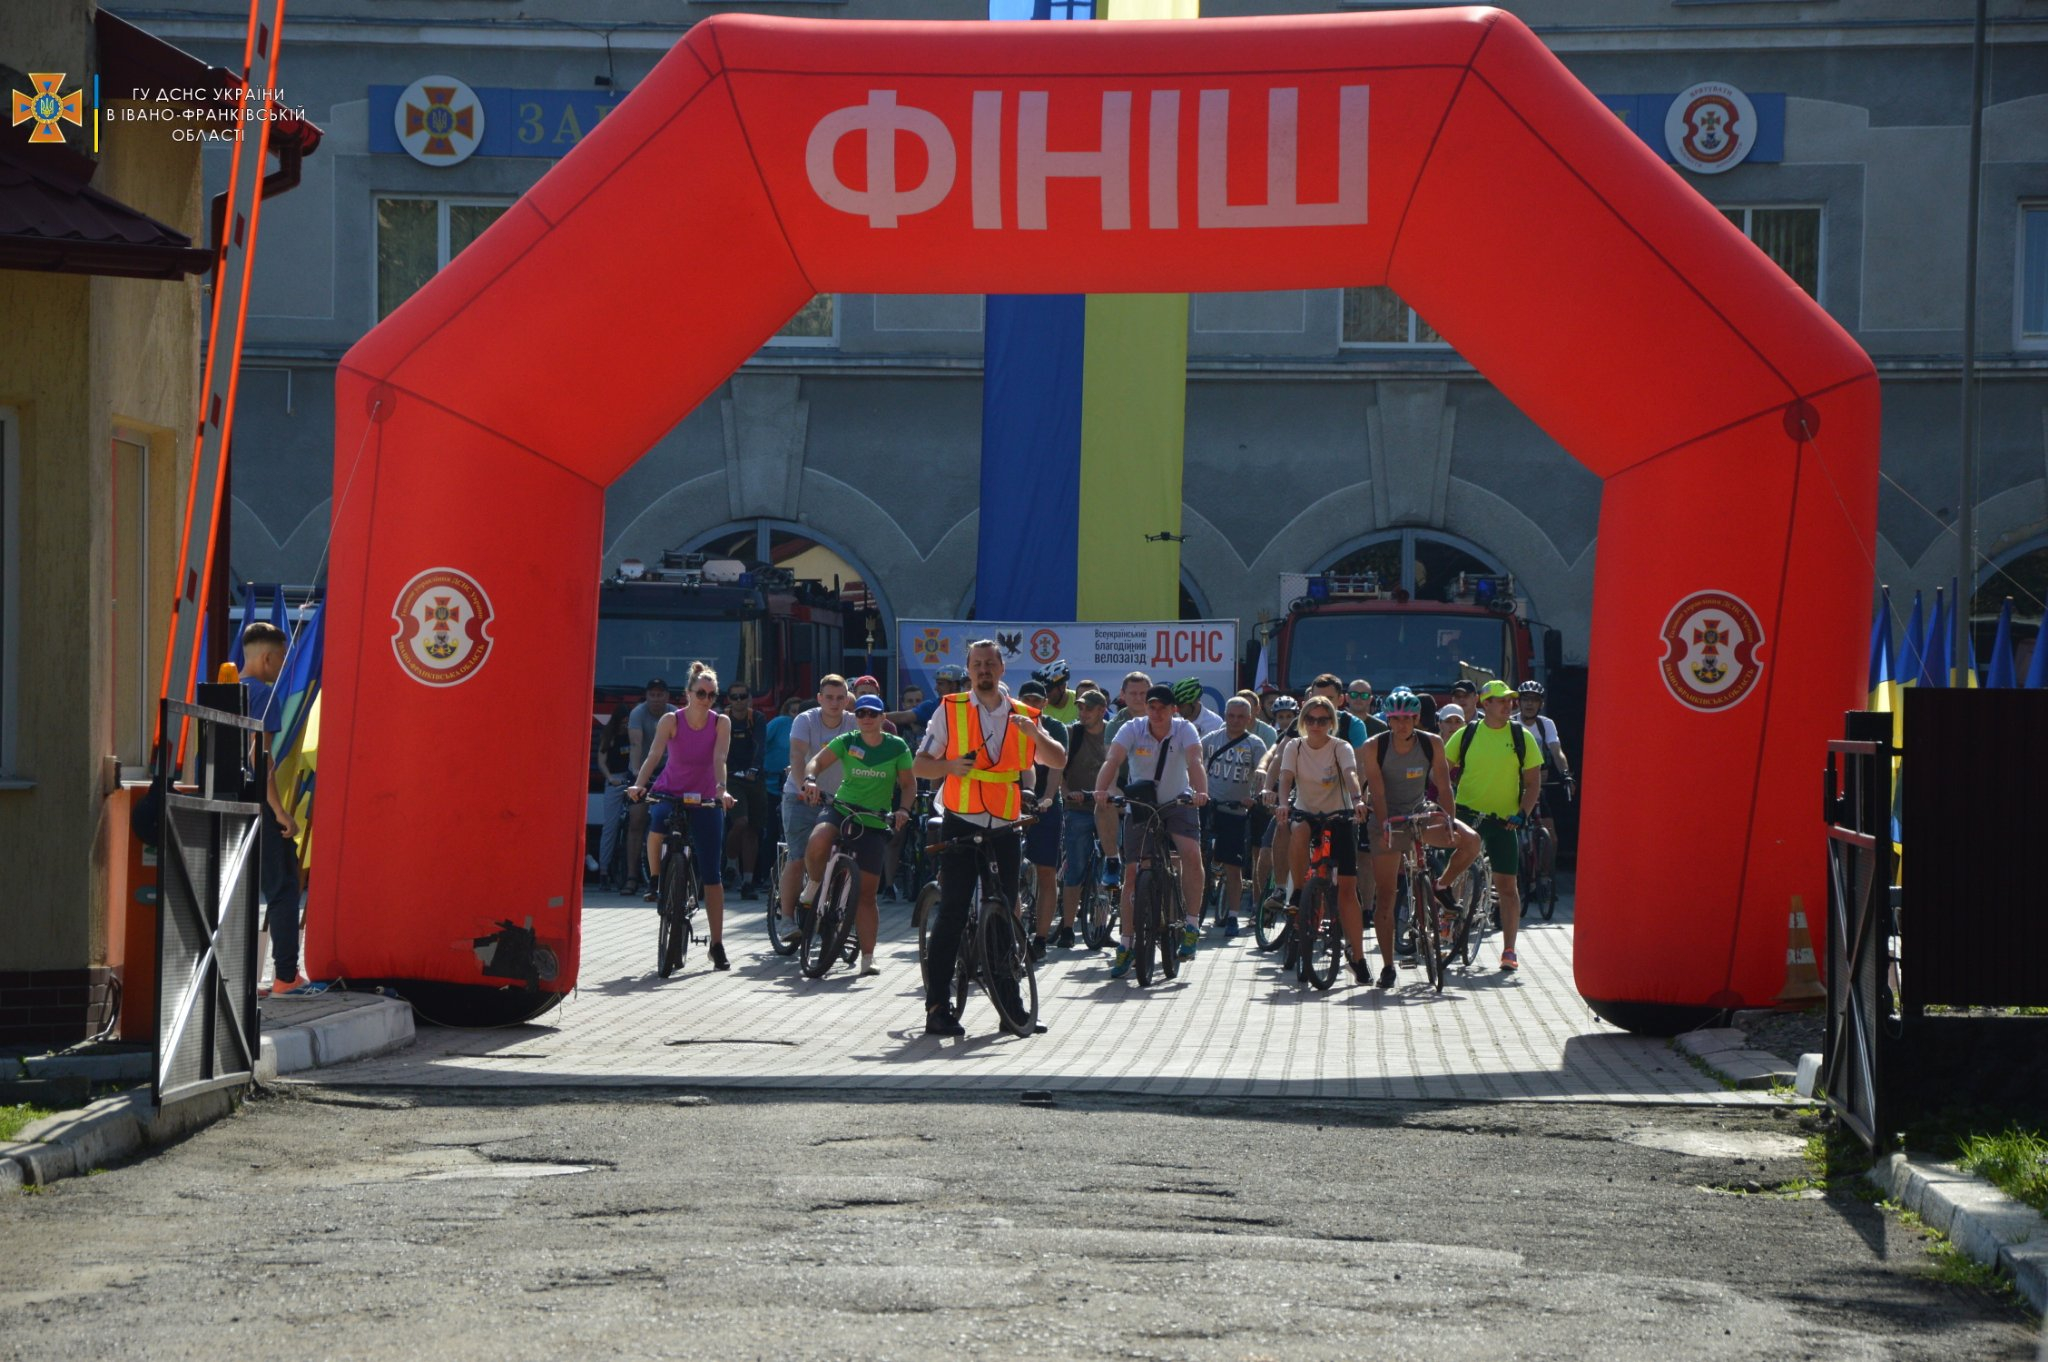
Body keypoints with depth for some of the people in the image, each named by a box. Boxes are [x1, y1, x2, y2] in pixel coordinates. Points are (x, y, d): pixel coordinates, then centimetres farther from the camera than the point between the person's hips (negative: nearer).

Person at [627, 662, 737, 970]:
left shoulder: (721, 723, -8)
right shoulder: (671, 720, -10)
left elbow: (719, 759, -21)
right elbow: (654, 755, -22)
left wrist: (721, 791, -38)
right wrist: (639, 785, -38)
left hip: (704, 800, 1)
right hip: (669, 793, -1)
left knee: (711, 874, -1)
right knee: (656, 830, -36)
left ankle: (717, 945, 5)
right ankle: (656, 881, -7)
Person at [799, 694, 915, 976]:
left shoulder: (897, 747, 0)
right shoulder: (846, 742, -1)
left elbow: (908, 784, 4)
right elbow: (816, 762, -10)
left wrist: (903, 809, -14)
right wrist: (810, 780, -31)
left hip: (874, 823, 0)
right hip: (841, 811, 0)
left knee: (867, 892, 0)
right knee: (817, 843, -36)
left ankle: (867, 959, 7)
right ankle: (814, 885, -2)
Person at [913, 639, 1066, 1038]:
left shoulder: (1022, 716, 9)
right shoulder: (950, 710, 3)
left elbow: (1059, 761, 4)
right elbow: (920, 766, 3)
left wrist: (1034, 734, -15)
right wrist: (950, 766, -18)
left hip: (1004, 830, 3)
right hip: (961, 827, -3)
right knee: (953, 913, -9)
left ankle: (1012, 1008, 15)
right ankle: (938, 1008, -8)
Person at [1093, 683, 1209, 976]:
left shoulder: (1184, 730, -15)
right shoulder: (1132, 730, -14)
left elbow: (1195, 762, -30)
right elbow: (1112, 761, -28)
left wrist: (1200, 792, -49)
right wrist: (1101, 790, -47)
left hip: (1178, 803, -1)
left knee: (1191, 853, -25)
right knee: (1132, 872, -2)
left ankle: (1191, 924, -14)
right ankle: (1126, 943, 7)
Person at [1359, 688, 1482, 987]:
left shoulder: (1432, 744, -10)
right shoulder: (1374, 747, -15)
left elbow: (1444, 786, -13)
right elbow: (1377, 791, -20)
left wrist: (1448, 821, -26)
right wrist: (1385, 826, -33)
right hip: (1389, 819, -2)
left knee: (1470, 841, -24)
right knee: (1385, 897, -4)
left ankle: (1442, 887, 3)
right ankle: (1387, 965, 5)